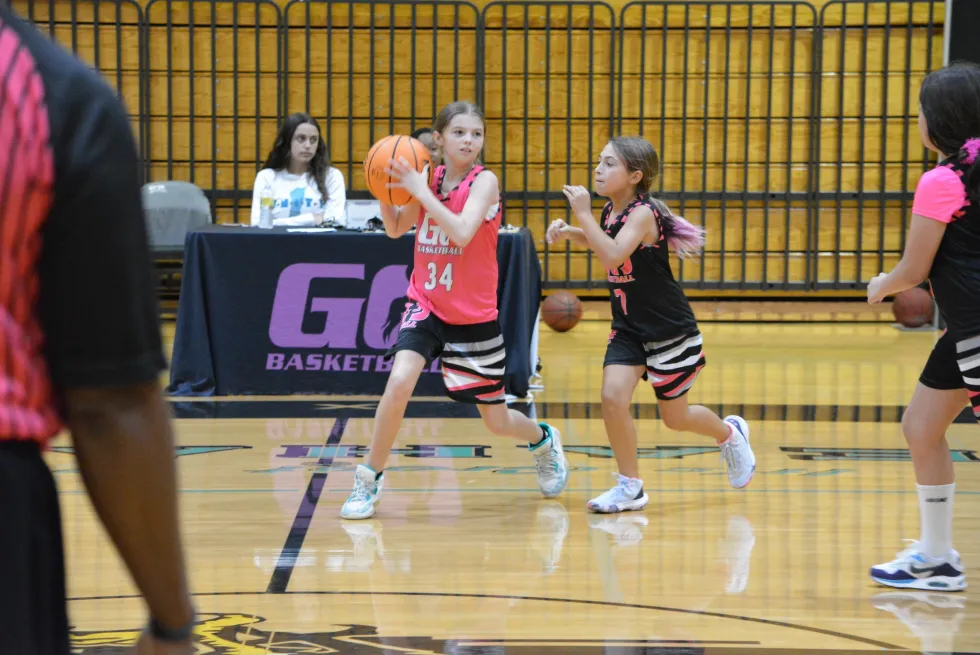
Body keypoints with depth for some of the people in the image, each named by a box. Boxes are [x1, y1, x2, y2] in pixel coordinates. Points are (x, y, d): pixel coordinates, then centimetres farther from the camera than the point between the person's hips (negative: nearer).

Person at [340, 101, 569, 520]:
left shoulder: (484, 181, -12)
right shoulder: (428, 177, 0)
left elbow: (462, 233, -28)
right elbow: (396, 229, 12)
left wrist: (420, 191, -28)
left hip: (474, 317, -2)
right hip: (425, 305, 2)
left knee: (497, 421, 9)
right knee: (400, 381, -25)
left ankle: (544, 441, 44)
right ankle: (369, 481, -9)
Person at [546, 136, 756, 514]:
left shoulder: (642, 213, -24)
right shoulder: (610, 210, -1)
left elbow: (612, 256, -40)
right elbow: (596, 242, 22)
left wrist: (583, 213, -36)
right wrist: (568, 232, 2)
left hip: (670, 331, -6)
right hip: (628, 328, 6)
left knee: (675, 418, 8)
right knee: (613, 397, -14)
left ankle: (730, 434, 41)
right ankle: (631, 489, 0)